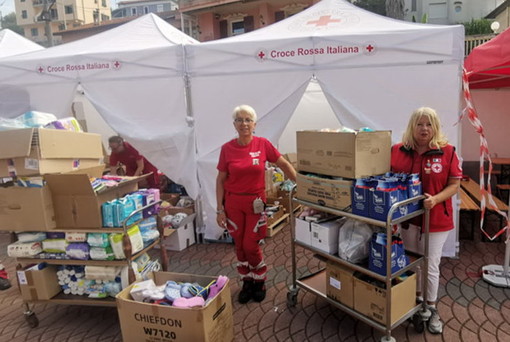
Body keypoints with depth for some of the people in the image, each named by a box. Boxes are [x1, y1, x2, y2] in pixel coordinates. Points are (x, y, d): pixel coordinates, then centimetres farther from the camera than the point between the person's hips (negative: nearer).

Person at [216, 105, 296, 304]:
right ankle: (247, 282, 31)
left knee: (250, 246, 2)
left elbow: (284, 164, 2)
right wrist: (220, 209, -3)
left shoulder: (263, 145, -7)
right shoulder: (227, 149, -5)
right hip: (233, 202, 1)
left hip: (255, 202, -1)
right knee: (240, 246, 10)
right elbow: (220, 179, 0)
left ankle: (259, 282, 27)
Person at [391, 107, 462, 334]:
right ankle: (415, 300, 39)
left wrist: (436, 199, -22)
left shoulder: (447, 152, -8)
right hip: (408, 216, 3)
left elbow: (454, 184, -6)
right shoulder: (398, 151, -2)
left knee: (431, 266, 6)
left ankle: (431, 309, 27)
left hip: (436, 219, -2)